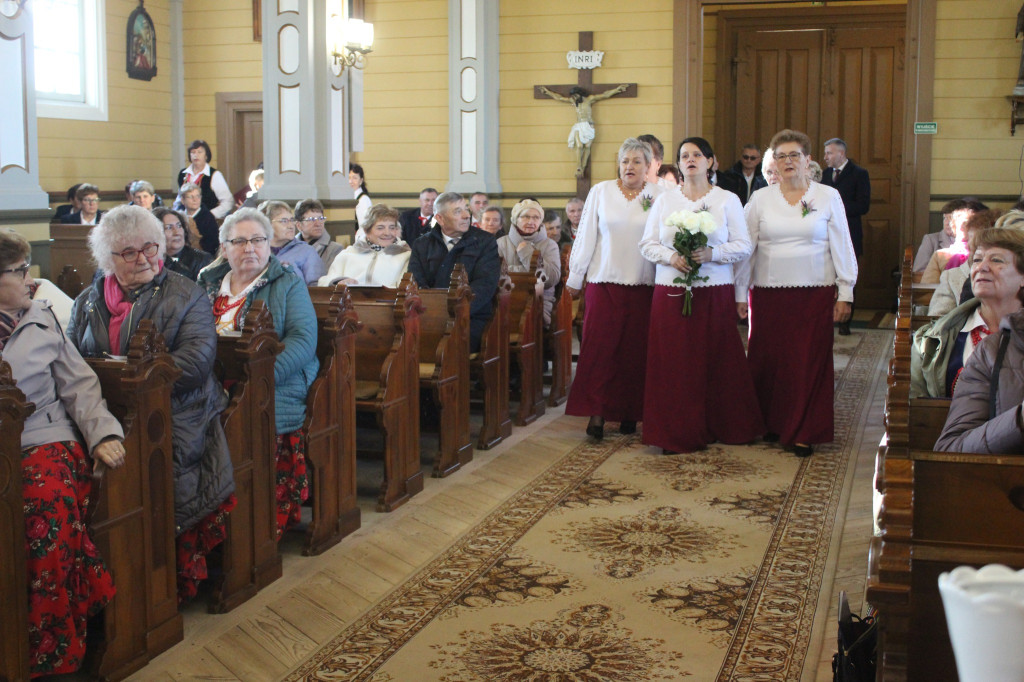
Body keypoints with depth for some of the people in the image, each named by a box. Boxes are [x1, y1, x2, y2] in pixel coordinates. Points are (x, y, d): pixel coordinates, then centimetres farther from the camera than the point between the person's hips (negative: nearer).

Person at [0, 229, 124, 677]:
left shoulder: (42, 319, 16)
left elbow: (79, 385, 11)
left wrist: (103, 433, -4)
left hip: (44, 442, 1)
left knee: (50, 502, -30)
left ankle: (48, 654, -21)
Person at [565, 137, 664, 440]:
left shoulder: (659, 195, 4)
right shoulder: (601, 191, 7)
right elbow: (586, 236, 8)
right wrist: (574, 278, 8)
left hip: (643, 285, 0)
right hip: (604, 281, 0)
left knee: (635, 350, 4)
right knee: (599, 345, -7)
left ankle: (629, 412, 16)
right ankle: (596, 413, -5)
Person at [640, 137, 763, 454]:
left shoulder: (727, 200, 6)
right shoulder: (664, 201, 12)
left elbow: (743, 246, 1)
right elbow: (647, 244, 9)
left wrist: (711, 253, -16)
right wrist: (671, 257, -10)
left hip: (715, 293, -1)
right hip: (670, 293, 1)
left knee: (717, 361, 1)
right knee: (673, 362, -2)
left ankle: (718, 427, 15)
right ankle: (677, 432, 5)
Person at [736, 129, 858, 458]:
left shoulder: (828, 196, 5)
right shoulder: (760, 199, 7)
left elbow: (842, 246, 5)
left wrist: (845, 292, 0)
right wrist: (740, 293, 4)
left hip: (815, 292, -1)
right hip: (768, 292, 1)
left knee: (809, 362, -1)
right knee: (766, 360, 3)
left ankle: (804, 433, 8)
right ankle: (771, 425, 19)